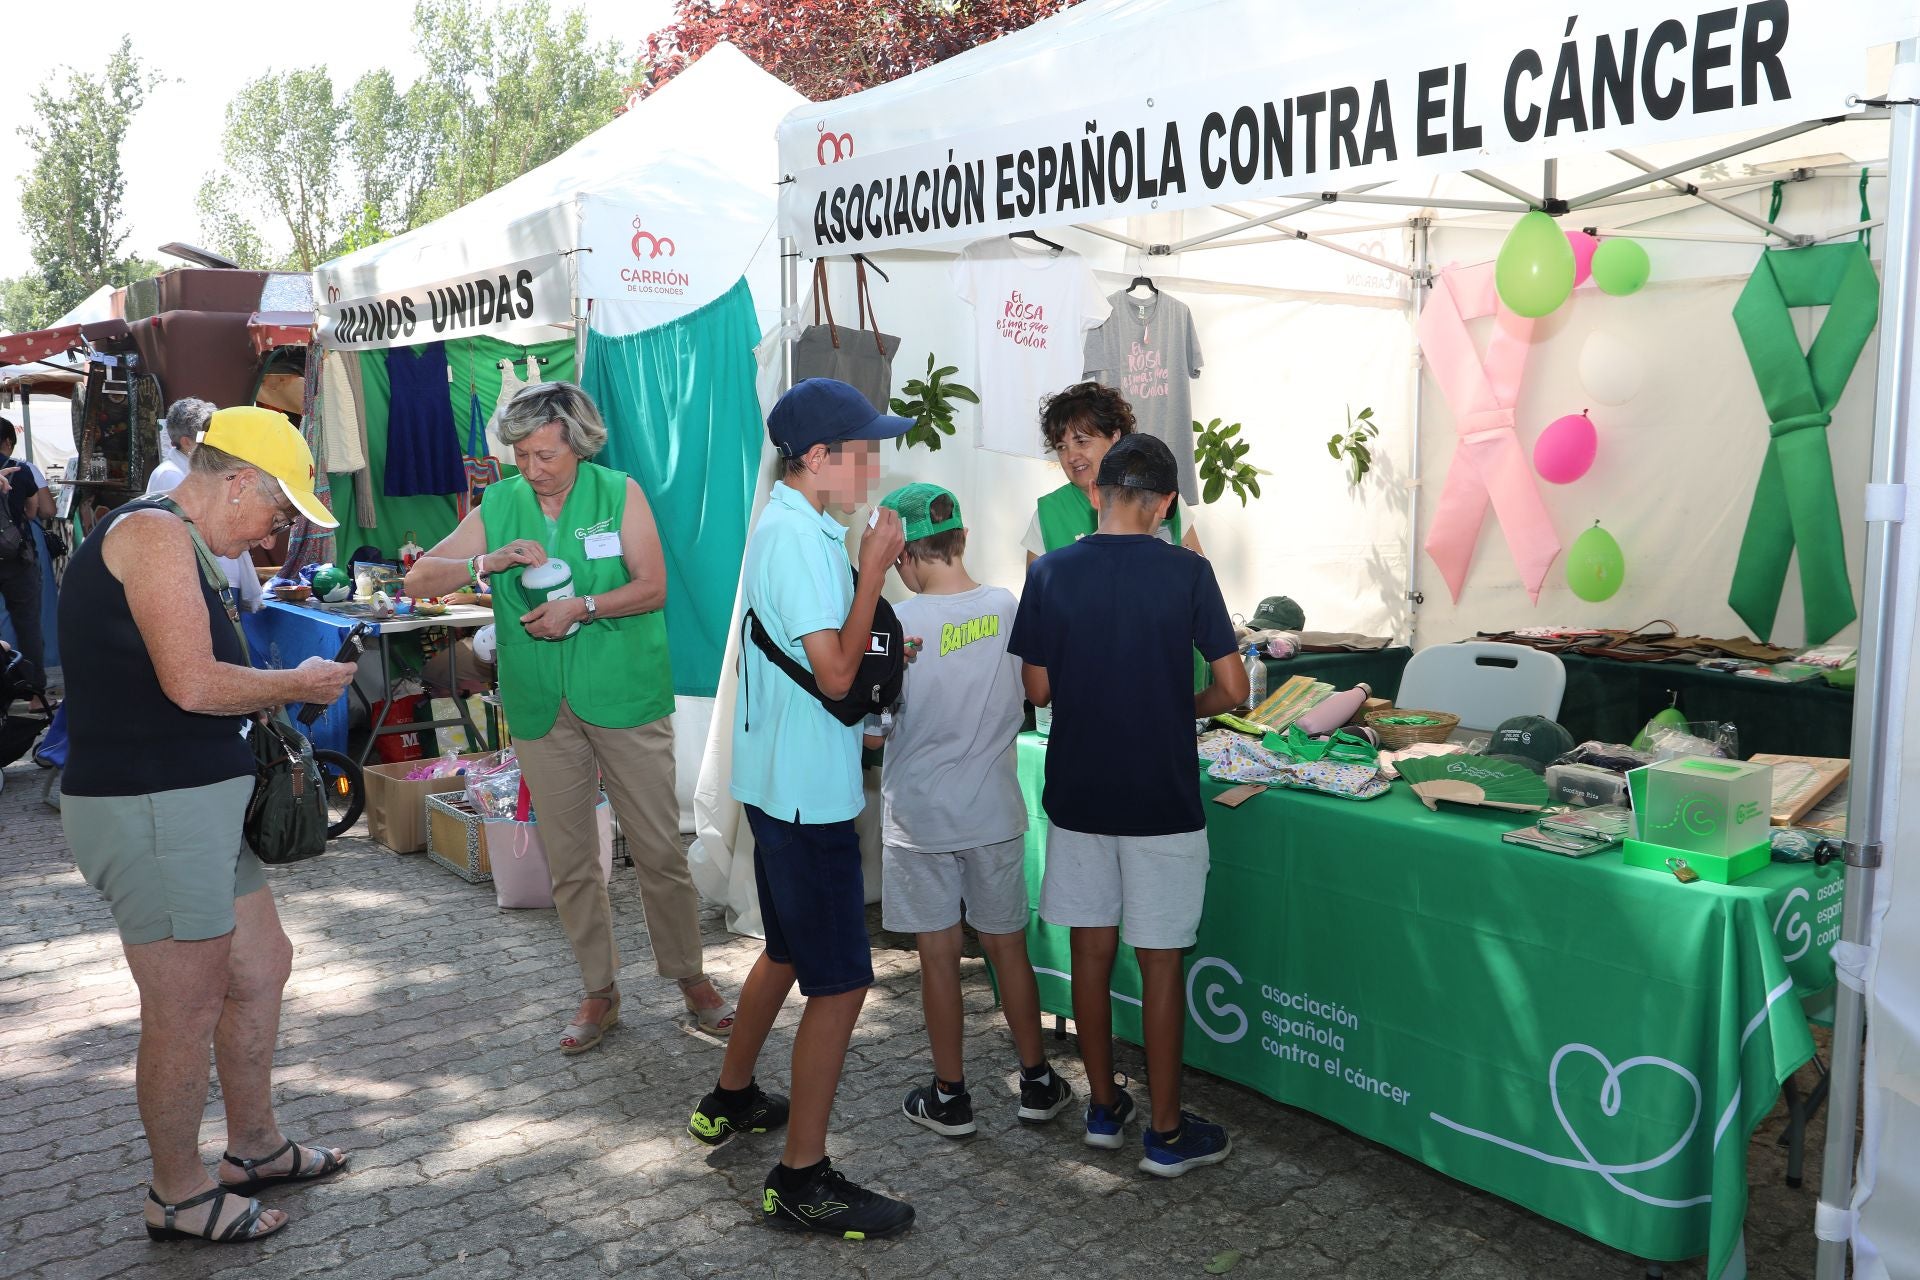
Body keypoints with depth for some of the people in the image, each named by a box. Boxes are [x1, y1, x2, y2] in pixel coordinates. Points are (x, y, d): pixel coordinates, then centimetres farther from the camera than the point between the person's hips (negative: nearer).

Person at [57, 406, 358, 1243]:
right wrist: (298, 685, -9)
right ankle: (179, 1196, 19)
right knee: (187, 1010, 2)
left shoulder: (177, 542, 18)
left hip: (194, 798, 11)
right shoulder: (155, 532, -15)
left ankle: (255, 1148, 34)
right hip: (150, 807, -11)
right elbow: (194, 685, -24)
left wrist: (279, 695, 8)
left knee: (261, 966, 19)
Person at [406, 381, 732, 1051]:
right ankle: (599, 991, 25)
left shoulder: (619, 494, -2)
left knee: (660, 850, 2)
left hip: (625, 697, -3)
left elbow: (653, 587, -7)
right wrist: (492, 561, -17)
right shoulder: (497, 507, 5)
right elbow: (419, 579, -1)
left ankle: (690, 976, 21)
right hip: (542, 710, 3)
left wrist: (583, 607, -21)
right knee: (569, 862, 10)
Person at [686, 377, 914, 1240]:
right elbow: (836, 672, -22)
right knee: (841, 982, -4)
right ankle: (802, 1181, 6)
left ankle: (730, 1101, 42)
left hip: (779, 779, 11)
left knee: (790, 951, 25)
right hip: (807, 790, -11)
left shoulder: (784, 525, 12)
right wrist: (875, 567, -17)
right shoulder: (800, 537, -20)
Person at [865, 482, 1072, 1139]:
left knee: (939, 957, 8)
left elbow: (874, 732, -12)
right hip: (996, 812, 3)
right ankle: (1037, 1082, 27)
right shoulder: (1013, 608, -5)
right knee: (1008, 946, 16)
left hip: (920, 818, -3)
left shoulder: (897, 622, -16)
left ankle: (950, 1096, 21)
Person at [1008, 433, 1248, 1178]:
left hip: (1078, 795, 3)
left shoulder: (1049, 573, -5)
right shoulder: (1186, 573, -10)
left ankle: (1103, 1108, 27)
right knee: (1160, 961, 7)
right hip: (1161, 800, -2)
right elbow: (1233, 688, -8)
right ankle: (1167, 1133, 17)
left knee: (1092, 948, 14)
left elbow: (1038, 688, 0)